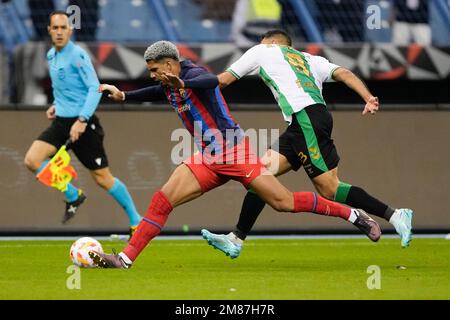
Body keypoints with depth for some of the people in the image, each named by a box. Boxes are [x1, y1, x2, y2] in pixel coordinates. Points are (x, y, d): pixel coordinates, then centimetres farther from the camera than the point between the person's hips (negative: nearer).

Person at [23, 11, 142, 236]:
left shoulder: (77, 55, -14)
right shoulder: (51, 56, 11)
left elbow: (95, 88, -18)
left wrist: (82, 120, -25)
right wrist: (56, 106, 12)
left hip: (82, 124, -7)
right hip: (61, 121, 7)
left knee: (103, 178, -3)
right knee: (32, 160, -11)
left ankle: (135, 220, 14)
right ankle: (73, 197, 7)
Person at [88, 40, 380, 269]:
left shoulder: (192, 74, -15)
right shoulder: (169, 87, 12)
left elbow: (211, 81, -39)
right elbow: (156, 92, 37)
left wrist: (183, 85, -57)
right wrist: (123, 96, 28)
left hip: (235, 153, -8)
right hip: (207, 160, 8)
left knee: (284, 203, -8)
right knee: (161, 202, -7)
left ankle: (354, 215, 5)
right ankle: (125, 259, -8)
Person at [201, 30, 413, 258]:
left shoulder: (262, 50, 19)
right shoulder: (309, 59, 30)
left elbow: (223, 80, 24)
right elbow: (343, 73, 13)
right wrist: (368, 98, 2)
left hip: (306, 117, -8)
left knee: (329, 189, -12)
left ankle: (394, 216, -17)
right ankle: (236, 240, 5)